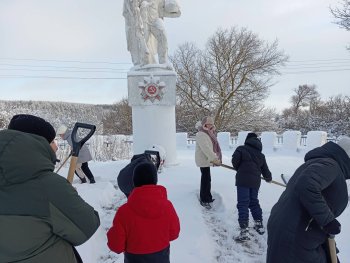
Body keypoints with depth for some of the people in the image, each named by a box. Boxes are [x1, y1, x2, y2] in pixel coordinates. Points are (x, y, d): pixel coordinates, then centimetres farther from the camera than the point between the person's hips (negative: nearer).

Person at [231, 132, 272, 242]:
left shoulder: (241, 149, -2)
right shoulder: (261, 155, 16)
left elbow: (235, 161, -11)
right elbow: (265, 169, 22)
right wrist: (268, 178, 43)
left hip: (243, 180, -6)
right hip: (255, 181, 6)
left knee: (243, 204, -5)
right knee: (254, 202, 22)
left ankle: (244, 231, -10)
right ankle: (259, 225, 34)